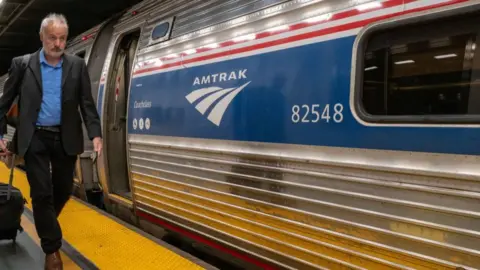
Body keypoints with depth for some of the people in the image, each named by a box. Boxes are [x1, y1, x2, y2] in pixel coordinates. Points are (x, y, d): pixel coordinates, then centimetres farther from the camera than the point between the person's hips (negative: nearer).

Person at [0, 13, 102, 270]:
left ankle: (45, 225, 43)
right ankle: (52, 248, 13)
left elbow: (87, 103, 0)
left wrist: (95, 134, -11)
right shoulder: (22, 64, -1)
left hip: (66, 139, 2)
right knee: (42, 193, -2)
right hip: (35, 139, -1)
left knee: (63, 190, 12)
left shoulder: (77, 65, 1)